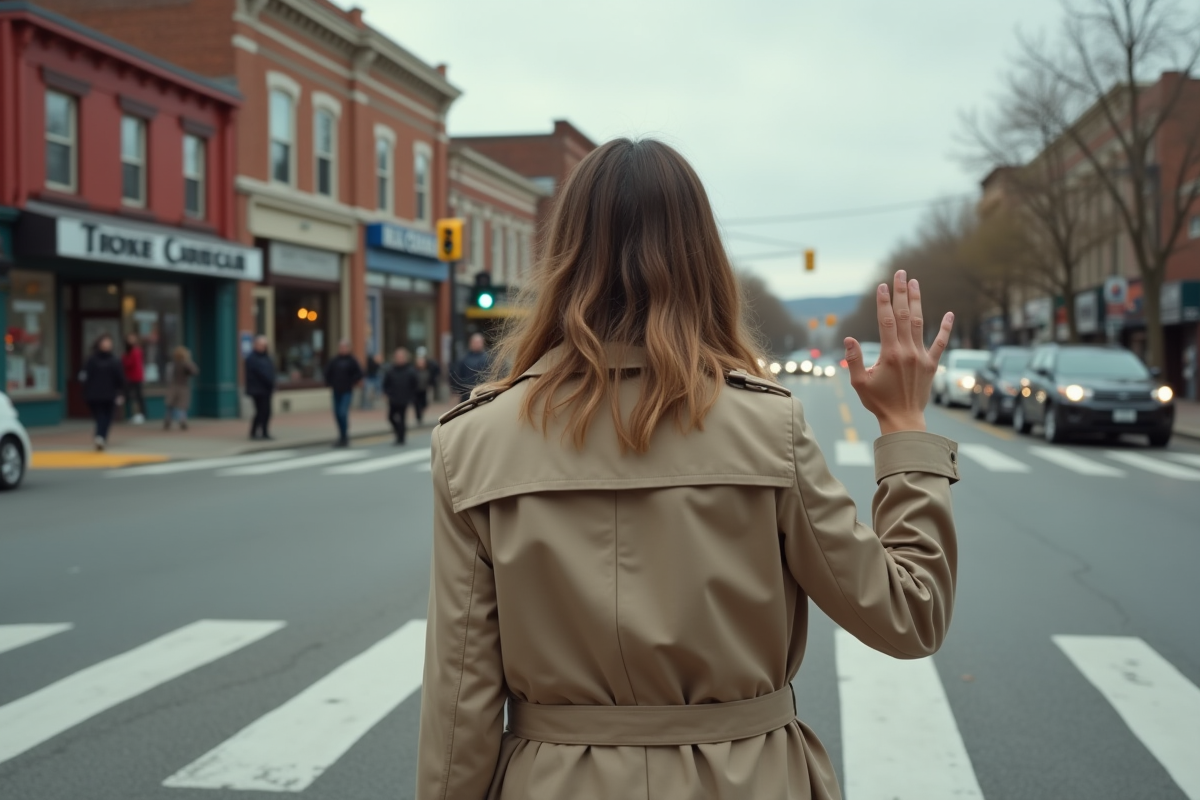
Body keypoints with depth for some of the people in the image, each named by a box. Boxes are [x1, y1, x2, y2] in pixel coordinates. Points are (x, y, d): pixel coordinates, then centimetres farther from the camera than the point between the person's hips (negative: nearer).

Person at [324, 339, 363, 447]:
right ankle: (342, 437, 16)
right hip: (336, 392, 5)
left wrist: (351, 384, -9)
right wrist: (330, 383, 11)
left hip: (347, 392, -5)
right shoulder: (335, 360, 7)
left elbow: (359, 374, -9)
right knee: (337, 414, 6)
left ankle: (344, 438, -8)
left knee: (343, 413, -14)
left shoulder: (352, 360, -5)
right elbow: (327, 371, 19)